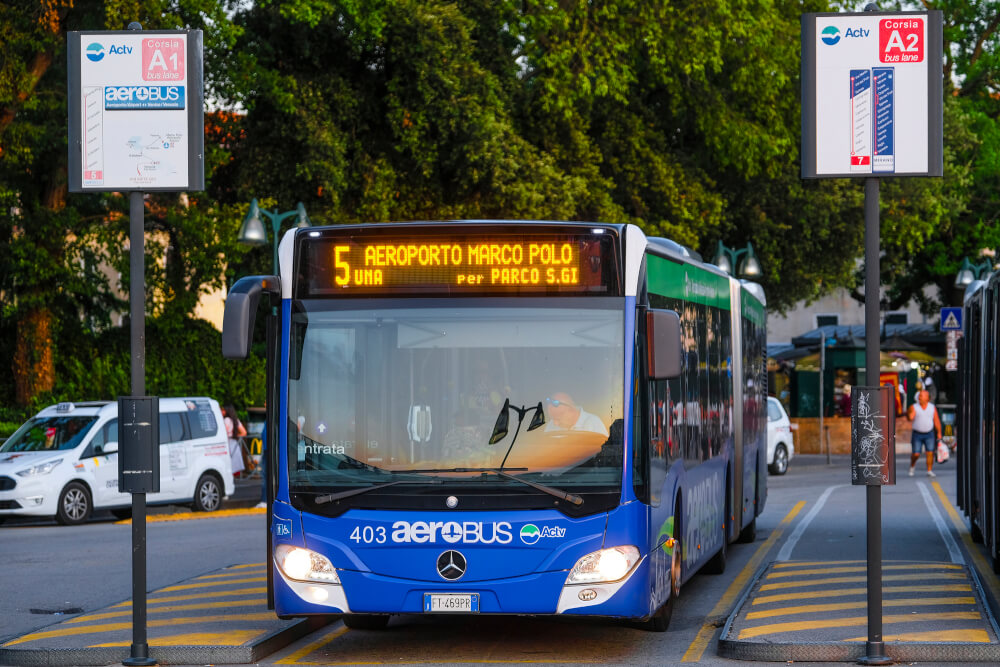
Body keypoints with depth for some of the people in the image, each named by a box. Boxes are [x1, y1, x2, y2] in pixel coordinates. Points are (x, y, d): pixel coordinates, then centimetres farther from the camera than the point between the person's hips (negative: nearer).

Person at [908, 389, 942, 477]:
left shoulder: (932, 407, 1)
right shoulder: (914, 407, -5)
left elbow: (936, 421, 4)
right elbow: (911, 418, -20)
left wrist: (939, 433, 0)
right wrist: (909, 415, -42)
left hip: (929, 434, 1)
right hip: (917, 434, -1)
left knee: (930, 453, -10)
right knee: (916, 454, -3)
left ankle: (929, 471, -4)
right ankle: (912, 465, 26)